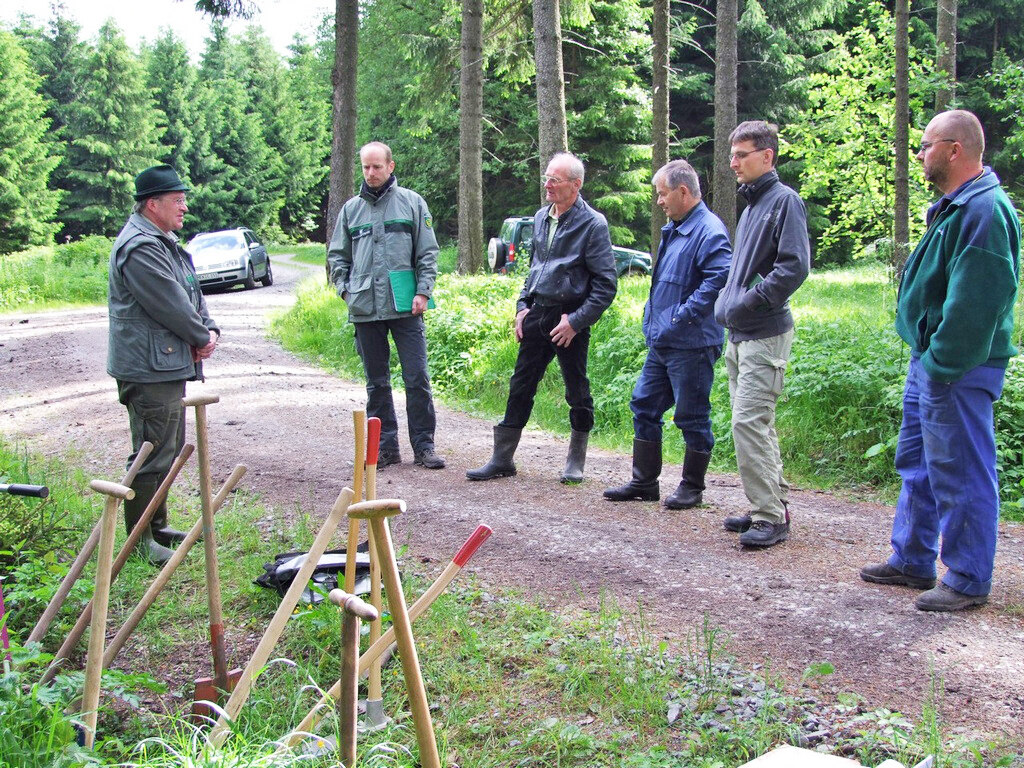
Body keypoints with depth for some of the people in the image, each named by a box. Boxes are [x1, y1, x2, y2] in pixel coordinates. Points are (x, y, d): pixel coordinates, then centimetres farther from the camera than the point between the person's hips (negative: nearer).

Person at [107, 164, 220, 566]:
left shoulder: (166, 243, 17)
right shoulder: (139, 249, -18)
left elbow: (192, 296, 19)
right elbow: (171, 306, -21)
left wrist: (209, 330, 1)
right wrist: (203, 338, -7)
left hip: (170, 365, 11)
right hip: (150, 370, -11)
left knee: (170, 450, 19)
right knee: (153, 454, -7)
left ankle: (157, 526, 30)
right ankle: (140, 539, 1)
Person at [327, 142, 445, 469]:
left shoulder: (411, 202, 5)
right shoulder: (351, 208, 12)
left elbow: (427, 252, 4)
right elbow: (337, 255, 17)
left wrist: (423, 292, -6)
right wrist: (345, 289, 3)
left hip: (406, 307, -3)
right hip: (365, 308, 3)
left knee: (417, 378, -4)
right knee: (376, 382, 8)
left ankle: (424, 446, 4)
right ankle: (385, 446, 16)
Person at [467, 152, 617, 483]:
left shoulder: (592, 224, -10)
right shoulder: (541, 218, 11)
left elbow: (606, 284, -12)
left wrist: (576, 321, -16)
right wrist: (523, 306, 12)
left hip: (569, 318, -6)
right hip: (537, 315, 6)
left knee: (577, 393, 6)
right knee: (520, 387, 8)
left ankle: (576, 462, 20)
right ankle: (502, 458, 16)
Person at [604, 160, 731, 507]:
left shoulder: (709, 231, -15)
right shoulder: (673, 229, 16)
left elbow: (719, 279, -27)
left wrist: (682, 317, -25)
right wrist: (652, 320, 17)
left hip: (690, 345, -10)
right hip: (660, 342, 10)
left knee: (692, 416, 2)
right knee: (644, 405, 13)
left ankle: (692, 487, 15)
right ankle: (644, 481, 22)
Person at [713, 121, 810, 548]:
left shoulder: (784, 200, -9)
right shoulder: (751, 204, 19)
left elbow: (794, 266, -19)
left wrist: (747, 304, -17)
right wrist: (726, 304, 11)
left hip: (765, 335, -10)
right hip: (740, 335, 10)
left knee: (749, 422, -13)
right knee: (756, 424, 13)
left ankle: (770, 517, -7)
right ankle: (773, 504, 23)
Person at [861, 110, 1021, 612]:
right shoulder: (954, 207, 15)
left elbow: (976, 302, -25)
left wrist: (941, 364, -22)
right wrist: (927, 360, 17)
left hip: (957, 370, -11)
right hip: (931, 361, 11)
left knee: (961, 473, -1)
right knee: (917, 464, 19)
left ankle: (967, 581, 11)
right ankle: (911, 561, 31)